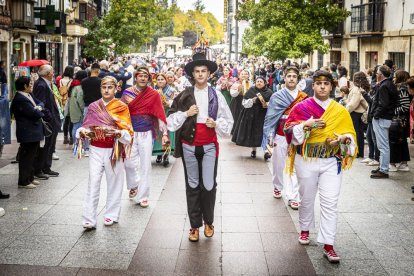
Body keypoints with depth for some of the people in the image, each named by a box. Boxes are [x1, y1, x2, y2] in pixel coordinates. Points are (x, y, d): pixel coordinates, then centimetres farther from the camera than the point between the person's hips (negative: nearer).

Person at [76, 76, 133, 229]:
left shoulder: (122, 107, -1)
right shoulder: (93, 107, 5)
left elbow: (128, 133, -5)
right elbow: (86, 126, 10)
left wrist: (118, 133, -25)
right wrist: (82, 132, -13)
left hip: (114, 150, -1)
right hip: (96, 150, 1)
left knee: (114, 182, 6)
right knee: (93, 183, -5)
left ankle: (111, 214, 22)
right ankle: (88, 219, -5)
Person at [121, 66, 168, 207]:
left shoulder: (154, 94, -3)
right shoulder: (127, 92, 2)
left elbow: (160, 114, -6)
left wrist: (164, 133, -14)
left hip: (146, 133, -1)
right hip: (130, 132, 2)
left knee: (145, 165, 2)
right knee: (129, 162, 4)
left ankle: (142, 196, 13)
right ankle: (134, 185, 34)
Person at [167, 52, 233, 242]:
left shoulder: (216, 96, 0)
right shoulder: (184, 96, 0)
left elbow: (228, 121, 5)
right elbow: (171, 121, 0)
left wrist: (216, 123, -13)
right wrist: (186, 113, -15)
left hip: (209, 146, -1)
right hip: (189, 146, 1)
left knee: (209, 185, 0)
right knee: (192, 185, 9)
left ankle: (208, 222, 21)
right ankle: (194, 225, 19)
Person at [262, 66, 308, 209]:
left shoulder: (303, 97, 2)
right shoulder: (276, 97, 2)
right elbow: (270, 117, 1)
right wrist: (270, 136, -5)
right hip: (280, 136, 0)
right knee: (279, 163, 12)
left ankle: (293, 197, -1)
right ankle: (277, 186, 35)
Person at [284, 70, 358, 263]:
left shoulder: (340, 111, 4)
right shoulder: (301, 107, 0)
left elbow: (350, 134, 6)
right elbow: (289, 130, -6)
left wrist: (342, 138, -16)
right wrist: (306, 125, -22)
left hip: (332, 162, 0)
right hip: (306, 161, 0)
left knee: (330, 203, -6)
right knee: (307, 198, 14)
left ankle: (328, 245, -3)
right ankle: (305, 229, 39)